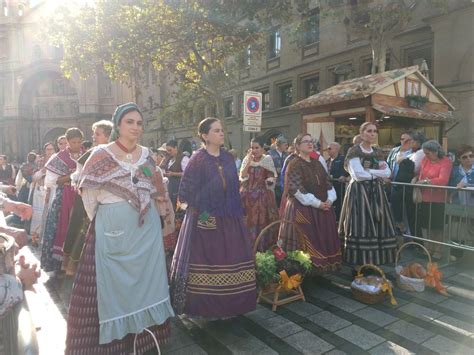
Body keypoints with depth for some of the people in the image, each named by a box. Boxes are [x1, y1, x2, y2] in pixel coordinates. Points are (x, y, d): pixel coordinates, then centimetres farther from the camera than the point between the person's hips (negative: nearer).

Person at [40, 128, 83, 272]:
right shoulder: (59, 158, -1)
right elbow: (49, 181, -6)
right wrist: (71, 176, -15)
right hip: (63, 199, -2)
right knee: (62, 230, -1)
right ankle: (61, 264, 9)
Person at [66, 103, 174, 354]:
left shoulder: (146, 155, 6)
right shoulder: (102, 154, -8)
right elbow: (89, 193, -4)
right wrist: (101, 219, 2)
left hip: (147, 228, 5)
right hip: (113, 229, -4)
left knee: (145, 277, 13)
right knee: (112, 280, 6)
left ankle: (144, 329, 31)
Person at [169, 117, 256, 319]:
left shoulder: (228, 157, 9)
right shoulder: (197, 159, -8)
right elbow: (186, 192, -10)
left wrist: (238, 212, 11)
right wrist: (200, 212, -11)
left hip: (230, 219, 6)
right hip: (205, 220, -5)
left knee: (231, 261, 9)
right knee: (206, 262, 2)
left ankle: (229, 304, 26)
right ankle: (206, 307, 19)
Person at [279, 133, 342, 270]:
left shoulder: (317, 163, 14)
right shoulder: (294, 165, -8)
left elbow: (328, 183, 13)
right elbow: (296, 189, -16)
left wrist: (330, 200, -5)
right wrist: (317, 203, -17)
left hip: (323, 208, 7)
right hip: (302, 209, -7)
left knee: (323, 239, 9)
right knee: (306, 241, -5)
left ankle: (322, 267, 21)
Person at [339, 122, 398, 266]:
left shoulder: (378, 152, 14)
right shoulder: (354, 151, -5)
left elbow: (388, 173, 4)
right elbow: (358, 175, -17)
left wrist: (369, 171, -10)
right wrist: (378, 172, -6)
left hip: (376, 191, 6)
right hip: (359, 192, -6)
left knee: (377, 224, 5)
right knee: (361, 225, -7)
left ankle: (376, 260, 16)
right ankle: (359, 262, 2)